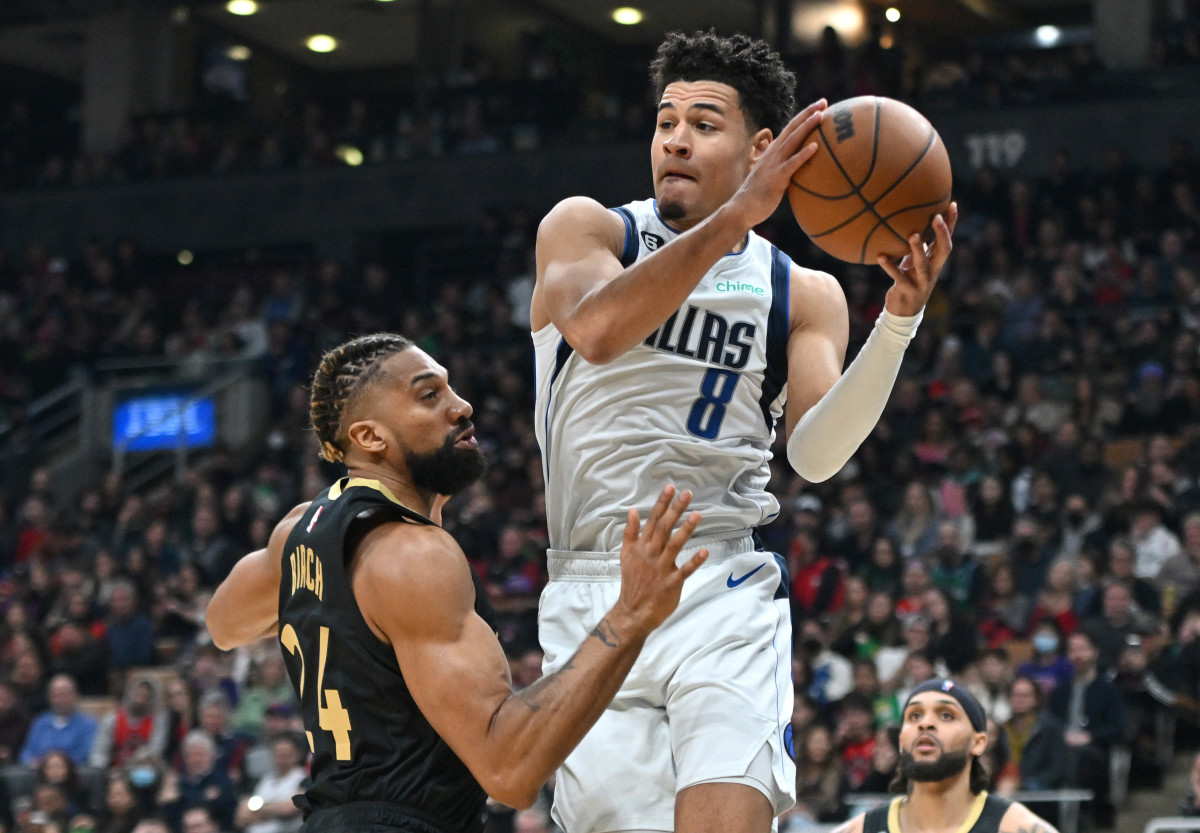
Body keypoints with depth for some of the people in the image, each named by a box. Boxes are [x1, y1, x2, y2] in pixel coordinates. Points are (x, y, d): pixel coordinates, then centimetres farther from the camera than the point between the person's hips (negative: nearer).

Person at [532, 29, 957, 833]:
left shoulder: (805, 294, 11)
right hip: (593, 594, 0)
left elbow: (816, 456, -6)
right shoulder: (584, 228, 6)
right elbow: (596, 331, -18)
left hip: (726, 593, 0)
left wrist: (899, 321, -20)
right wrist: (737, 216, -25)